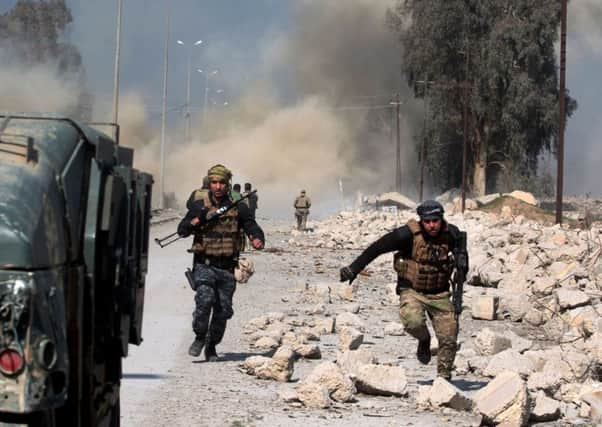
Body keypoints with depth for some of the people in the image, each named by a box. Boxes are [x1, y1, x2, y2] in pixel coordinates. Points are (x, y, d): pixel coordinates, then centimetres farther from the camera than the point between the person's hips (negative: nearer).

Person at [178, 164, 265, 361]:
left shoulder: (238, 208, 2)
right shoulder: (199, 205, 0)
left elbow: (253, 228, 1)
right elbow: (182, 231, -1)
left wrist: (258, 239, -23)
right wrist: (196, 221, -22)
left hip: (227, 267, 2)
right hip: (204, 265, -2)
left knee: (223, 310, 5)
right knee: (205, 298, -24)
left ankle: (211, 347, 26)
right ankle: (200, 337, -3)